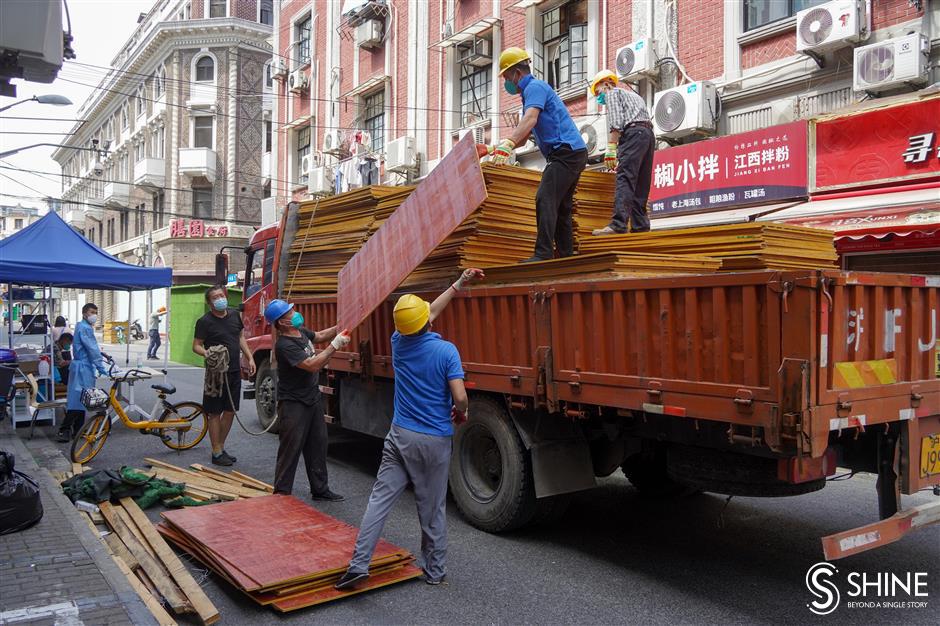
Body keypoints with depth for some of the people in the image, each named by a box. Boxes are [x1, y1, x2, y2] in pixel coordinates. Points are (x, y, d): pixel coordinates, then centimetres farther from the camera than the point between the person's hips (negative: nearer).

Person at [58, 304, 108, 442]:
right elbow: (92, 349, -19)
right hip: (83, 368, -11)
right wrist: (101, 368, -17)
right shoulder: (85, 328, -15)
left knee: (81, 399, 13)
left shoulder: (82, 326, 18)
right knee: (79, 399, -10)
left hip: (83, 367, 11)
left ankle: (78, 430, 19)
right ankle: (64, 430, -10)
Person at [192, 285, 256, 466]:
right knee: (215, 413, 2)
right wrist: (206, 353, -27)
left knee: (230, 411, 12)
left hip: (234, 371, 6)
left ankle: (221, 447, 26)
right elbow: (196, 346, -6)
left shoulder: (234, 315, 8)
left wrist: (250, 358, 11)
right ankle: (216, 453, 10)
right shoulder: (205, 322, -9)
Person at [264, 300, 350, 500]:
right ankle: (281, 494, 11)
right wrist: (334, 346, -23)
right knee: (290, 450, -1)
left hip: (313, 399, 9)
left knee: (317, 446, 14)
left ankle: (320, 489, 26)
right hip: (293, 404, -9)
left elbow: (320, 336, 25)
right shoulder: (284, 345, -24)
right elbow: (312, 365, -28)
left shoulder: (300, 332, 4)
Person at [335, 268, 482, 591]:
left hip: (400, 436, 3)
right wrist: (461, 415, 4)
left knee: (380, 498, 6)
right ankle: (435, 571, 23)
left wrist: (459, 283, 23)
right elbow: (460, 398, -20)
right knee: (432, 509, 10)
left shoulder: (399, 343, 1)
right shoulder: (446, 351, -15)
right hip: (435, 441, -3)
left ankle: (359, 564, 1)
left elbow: (431, 311, 15)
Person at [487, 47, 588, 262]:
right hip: (574, 153, 11)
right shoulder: (533, 89, 25)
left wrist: (508, 143, -39)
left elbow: (530, 119, -27)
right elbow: (524, 135, 27)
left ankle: (543, 253, -25)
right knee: (561, 206, 10)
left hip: (567, 152, -11)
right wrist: (496, 148, 18)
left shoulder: (535, 87, -7)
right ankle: (566, 255, 13)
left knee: (545, 199, -19)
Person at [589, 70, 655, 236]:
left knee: (624, 179, -19)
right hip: (649, 134, 9)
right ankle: (640, 226, 1)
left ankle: (618, 225, -31)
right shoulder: (633, 94, 36)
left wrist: (611, 148, -13)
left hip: (633, 132, -9)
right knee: (640, 185, 6)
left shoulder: (612, 93, 11)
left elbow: (615, 122, -7)